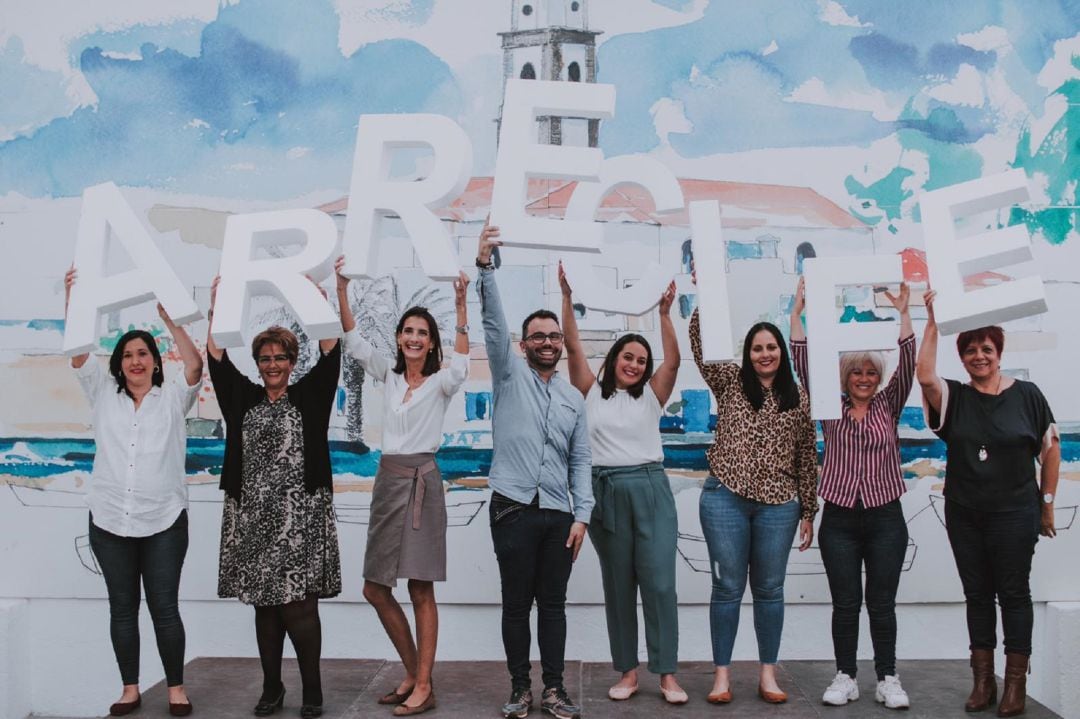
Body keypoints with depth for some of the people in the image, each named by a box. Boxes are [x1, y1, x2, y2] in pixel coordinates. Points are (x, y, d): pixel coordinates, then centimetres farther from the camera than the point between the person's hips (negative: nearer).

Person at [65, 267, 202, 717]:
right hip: (109, 521, 3)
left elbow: (195, 365, -12)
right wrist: (71, 299, -11)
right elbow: (77, 354, 0)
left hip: (164, 522, -2)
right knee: (122, 608, 9)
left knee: (165, 607, 2)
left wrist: (168, 318, -19)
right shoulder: (103, 394, 10)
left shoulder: (173, 397, 4)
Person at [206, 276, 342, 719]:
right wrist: (216, 310, -2)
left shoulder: (308, 396, 5)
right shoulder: (243, 398, 12)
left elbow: (330, 356, -5)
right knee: (264, 605, 8)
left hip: (299, 516, -3)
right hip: (253, 515, 3)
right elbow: (217, 360, 5)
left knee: (299, 604, -6)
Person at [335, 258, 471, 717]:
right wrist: (341, 288, -5)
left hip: (421, 481, -6)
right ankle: (412, 672, 23)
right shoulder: (388, 376, 11)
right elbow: (353, 340, 6)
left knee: (421, 590, -2)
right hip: (387, 478, 6)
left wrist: (460, 305, -30)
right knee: (375, 589, 8)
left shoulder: (441, 382, -2)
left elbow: (461, 361, -23)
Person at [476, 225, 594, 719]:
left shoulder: (574, 398, 13)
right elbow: (493, 322, -11)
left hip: (559, 513, 3)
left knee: (554, 603, 7)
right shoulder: (510, 375, 4)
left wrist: (582, 515, 1)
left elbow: (580, 462, 11)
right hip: (514, 508, -3)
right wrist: (484, 267, -24)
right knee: (516, 602, 3)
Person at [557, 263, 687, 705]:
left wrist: (664, 313, -16)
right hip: (607, 493, 1)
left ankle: (667, 674, 3)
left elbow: (673, 359, -6)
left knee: (659, 582, -4)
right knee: (618, 585, 7)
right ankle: (627, 672, 16)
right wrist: (567, 298, -9)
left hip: (650, 491, -1)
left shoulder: (651, 396, 8)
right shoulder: (592, 392, 8)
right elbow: (573, 346, 0)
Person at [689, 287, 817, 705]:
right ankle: (722, 674, 11)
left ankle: (768, 674, 18)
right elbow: (701, 346, -7)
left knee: (769, 590, 8)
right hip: (726, 499, -1)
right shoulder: (730, 382, 7)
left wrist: (808, 512, 9)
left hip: (778, 505, 2)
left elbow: (807, 458, 11)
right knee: (728, 588, 3)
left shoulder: (798, 398, 9)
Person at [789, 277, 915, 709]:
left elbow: (907, 365, -7)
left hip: (885, 518, 0)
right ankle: (845, 678, 14)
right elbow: (805, 363, -3)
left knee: (882, 603, 5)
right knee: (845, 604, 5)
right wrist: (797, 313, -9)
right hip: (839, 519, 0)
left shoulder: (888, 406, 6)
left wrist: (903, 313, -15)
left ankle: (888, 680, 14)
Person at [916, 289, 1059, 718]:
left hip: (1014, 513, -2)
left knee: (1013, 593, 2)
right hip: (964, 514, 3)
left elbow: (1051, 448, 4)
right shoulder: (953, 398, 2)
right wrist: (932, 322, -17)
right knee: (977, 594, 9)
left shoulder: (1027, 395, -2)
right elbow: (924, 375, -18)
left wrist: (1046, 502, 4)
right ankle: (982, 682, 18)